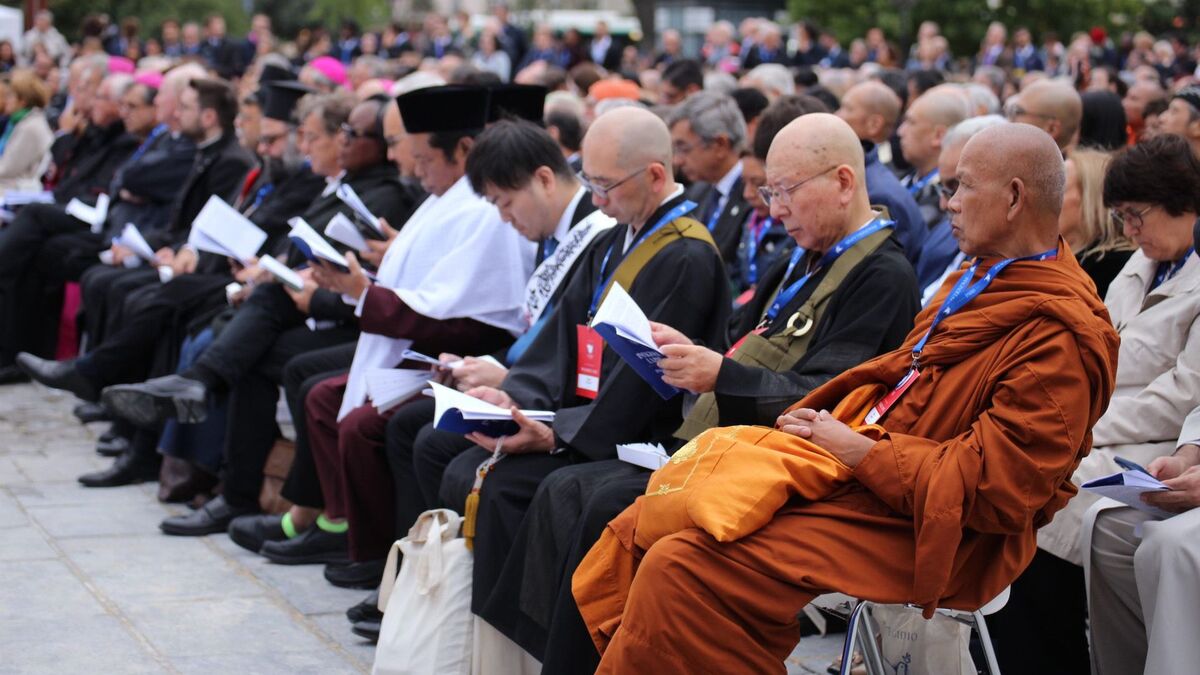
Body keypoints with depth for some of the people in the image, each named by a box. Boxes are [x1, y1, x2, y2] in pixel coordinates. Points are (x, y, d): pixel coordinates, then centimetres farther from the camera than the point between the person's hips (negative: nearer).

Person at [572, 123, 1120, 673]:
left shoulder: (1059, 338, -16)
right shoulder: (977, 282, 15)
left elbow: (994, 488, -22)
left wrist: (860, 450, -17)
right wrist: (823, 425, 4)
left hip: (917, 533, -10)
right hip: (857, 477, 10)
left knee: (679, 567, -24)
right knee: (637, 530, 1)